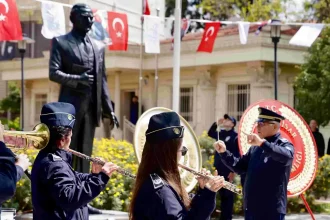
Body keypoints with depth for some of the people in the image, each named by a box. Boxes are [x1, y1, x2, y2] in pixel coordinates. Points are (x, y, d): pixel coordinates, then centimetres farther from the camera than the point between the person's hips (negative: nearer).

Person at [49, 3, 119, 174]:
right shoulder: (60, 42, 2)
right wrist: (77, 79, -21)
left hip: (92, 107, 5)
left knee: (85, 153, 6)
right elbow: (53, 73, -7)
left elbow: (102, 80, 15)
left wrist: (109, 109, 8)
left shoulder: (99, 46, 15)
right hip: (70, 105, -4)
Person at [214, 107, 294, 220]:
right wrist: (224, 152, 2)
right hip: (251, 207, 7)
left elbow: (287, 156, -29)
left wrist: (262, 143, -38)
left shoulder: (284, 145, -6)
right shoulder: (255, 147, 15)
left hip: (272, 209, -7)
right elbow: (239, 166, 17)